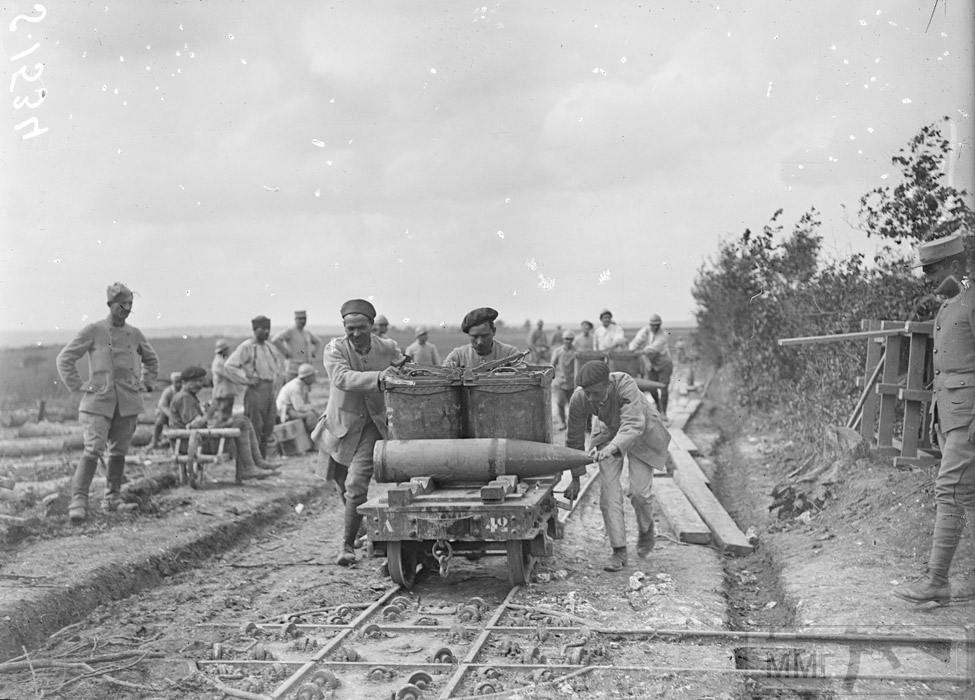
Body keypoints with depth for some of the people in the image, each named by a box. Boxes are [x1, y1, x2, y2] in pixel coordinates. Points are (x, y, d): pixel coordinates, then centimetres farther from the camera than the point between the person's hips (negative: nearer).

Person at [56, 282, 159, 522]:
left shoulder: (135, 334, 8)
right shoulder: (93, 331, -3)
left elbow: (151, 360, 26)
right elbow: (64, 358, 1)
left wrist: (145, 384, 14)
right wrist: (77, 386, -4)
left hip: (128, 403, 4)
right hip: (99, 401, -4)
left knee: (118, 452, 9)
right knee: (93, 450, -14)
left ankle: (112, 498, 23)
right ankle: (78, 501, -14)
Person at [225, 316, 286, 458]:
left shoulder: (270, 347, 13)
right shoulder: (246, 347, -8)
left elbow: (280, 360, 33)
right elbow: (229, 366, -14)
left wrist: (278, 378, 20)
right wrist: (247, 380, -13)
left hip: (270, 389, 7)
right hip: (256, 390, -7)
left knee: (268, 427, 9)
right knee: (255, 427, -7)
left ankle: (263, 458, 19)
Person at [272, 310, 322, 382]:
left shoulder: (307, 333, 16)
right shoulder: (290, 331, -6)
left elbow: (318, 342, 35)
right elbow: (275, 340, -22)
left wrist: (314, 354, 18)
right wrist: (286, 353, -17)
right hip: (293, 370, -7)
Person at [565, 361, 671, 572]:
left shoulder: (626, 386, -41)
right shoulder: (579, 399, -29)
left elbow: (633, 427, -51)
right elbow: (574, 439, -14)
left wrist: (611, 448, -69)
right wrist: (575, 478, -7)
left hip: (641, 433, -3)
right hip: (609, 432, 3)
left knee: (638, 492, -7)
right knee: (608, 490, -9)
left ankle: (646, 527, 27)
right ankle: (619, 551, 1)